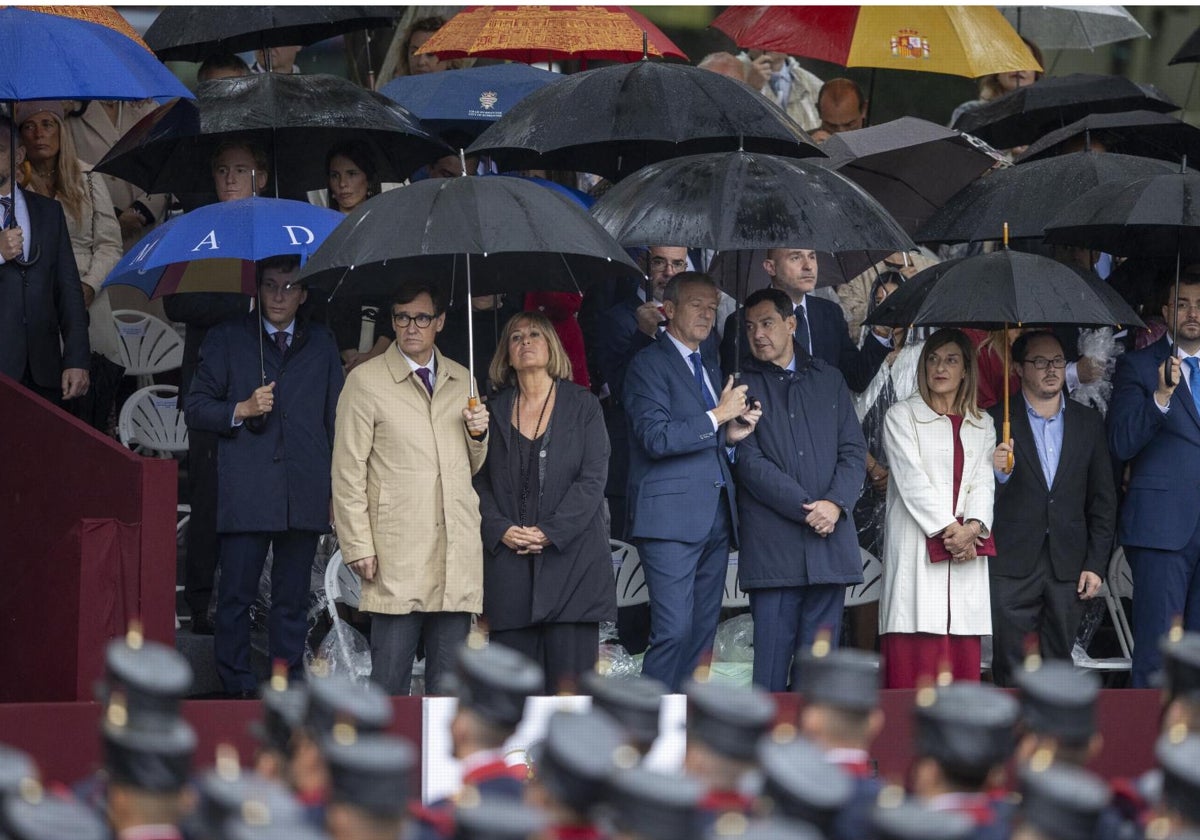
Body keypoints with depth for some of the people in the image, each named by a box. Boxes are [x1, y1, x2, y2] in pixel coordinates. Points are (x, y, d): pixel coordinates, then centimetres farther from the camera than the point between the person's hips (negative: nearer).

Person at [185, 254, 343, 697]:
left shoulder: (321, 342, 16)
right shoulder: (226, 339, 9)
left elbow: (334, 417, 19)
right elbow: (196, 408, 6)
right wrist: (241, 411, -12)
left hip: (305, 495, 2)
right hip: (246, 493, -2)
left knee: (292, 599, 4)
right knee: (236, 596, -5)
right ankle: (238, 690, 1)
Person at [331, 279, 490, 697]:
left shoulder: (460, 380, 16)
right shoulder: (366, 380, 2)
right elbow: (348, 471, -1)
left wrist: (478, 434, 3)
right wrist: (358, 547, -7)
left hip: (457, 551, 4)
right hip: (397, 553, -4)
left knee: (449, 676, 4)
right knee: (390, 674, -6)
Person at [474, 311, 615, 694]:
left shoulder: (582, 405, 6)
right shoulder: (496, 410, 14)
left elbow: (593, 477, -2)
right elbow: (479, 481, 9)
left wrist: (550, 532, -11)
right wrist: (500, 530, -8)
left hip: (571, 557, -2)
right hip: (508, 559, 2)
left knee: (569, 675, -6)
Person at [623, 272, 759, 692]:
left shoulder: (709, 366, 22)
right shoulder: (649, 364, -4)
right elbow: (656, 438, -16)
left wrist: (733, 435, 9)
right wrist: (718, 418, -13)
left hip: (715, 516, 8)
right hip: (671, 516, -8)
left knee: (702, 634, 6)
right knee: (674, 631, -15)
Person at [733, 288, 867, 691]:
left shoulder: (828, 380, 15)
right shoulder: (743, 385, 4)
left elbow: (853, 450, 10)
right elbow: (750, 461, -4)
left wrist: (835, 505, -9)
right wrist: (806, 508, -12)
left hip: (830, 539, 3)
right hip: (772, 545, -3)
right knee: (771, 657, -6)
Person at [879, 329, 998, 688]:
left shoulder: (981, 425, 19)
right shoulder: (903, 416, 6)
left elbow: (984, 482, 8)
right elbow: (911, 477, -4)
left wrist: (973, 527, -11)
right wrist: (949, 529, -13)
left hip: (966, 549, 4)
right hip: (917, 548, -4)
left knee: (963, 656, -1)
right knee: (914, 657, -11)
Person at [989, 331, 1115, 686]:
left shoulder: (1088, 423, 11)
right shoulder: (997, 422, 2)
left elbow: (1103, 500, 12)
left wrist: (1096, 564, 4)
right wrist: (999, 473, -21)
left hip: (1068, 565, 3)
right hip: (1013, 565, -3)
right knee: (1011, 667, -5)